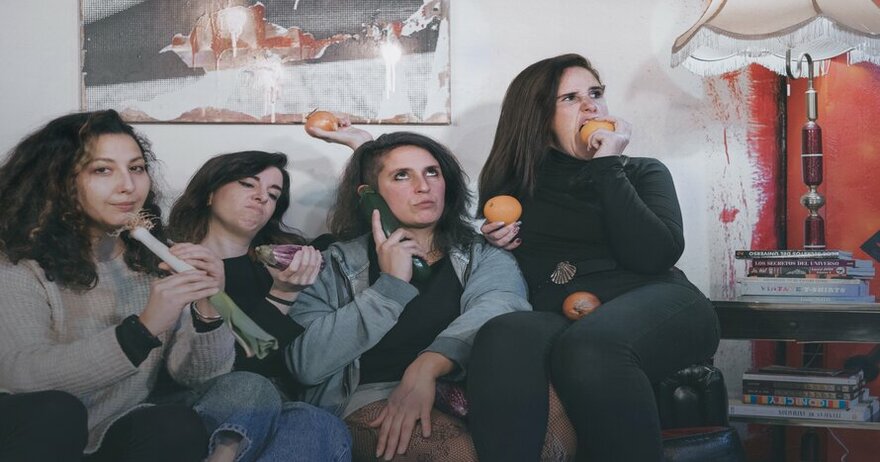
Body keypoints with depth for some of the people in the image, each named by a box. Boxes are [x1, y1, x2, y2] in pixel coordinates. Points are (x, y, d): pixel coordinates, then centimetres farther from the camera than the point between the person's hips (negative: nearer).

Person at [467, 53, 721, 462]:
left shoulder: (643, 172, 19)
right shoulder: (512, 186, 21)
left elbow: (657, 256, -2)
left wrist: (608, 167, 0)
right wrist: (493, 241, 5)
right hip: (558, 318, 1)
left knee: (588, 347, -39)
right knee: (502, 337, -38)